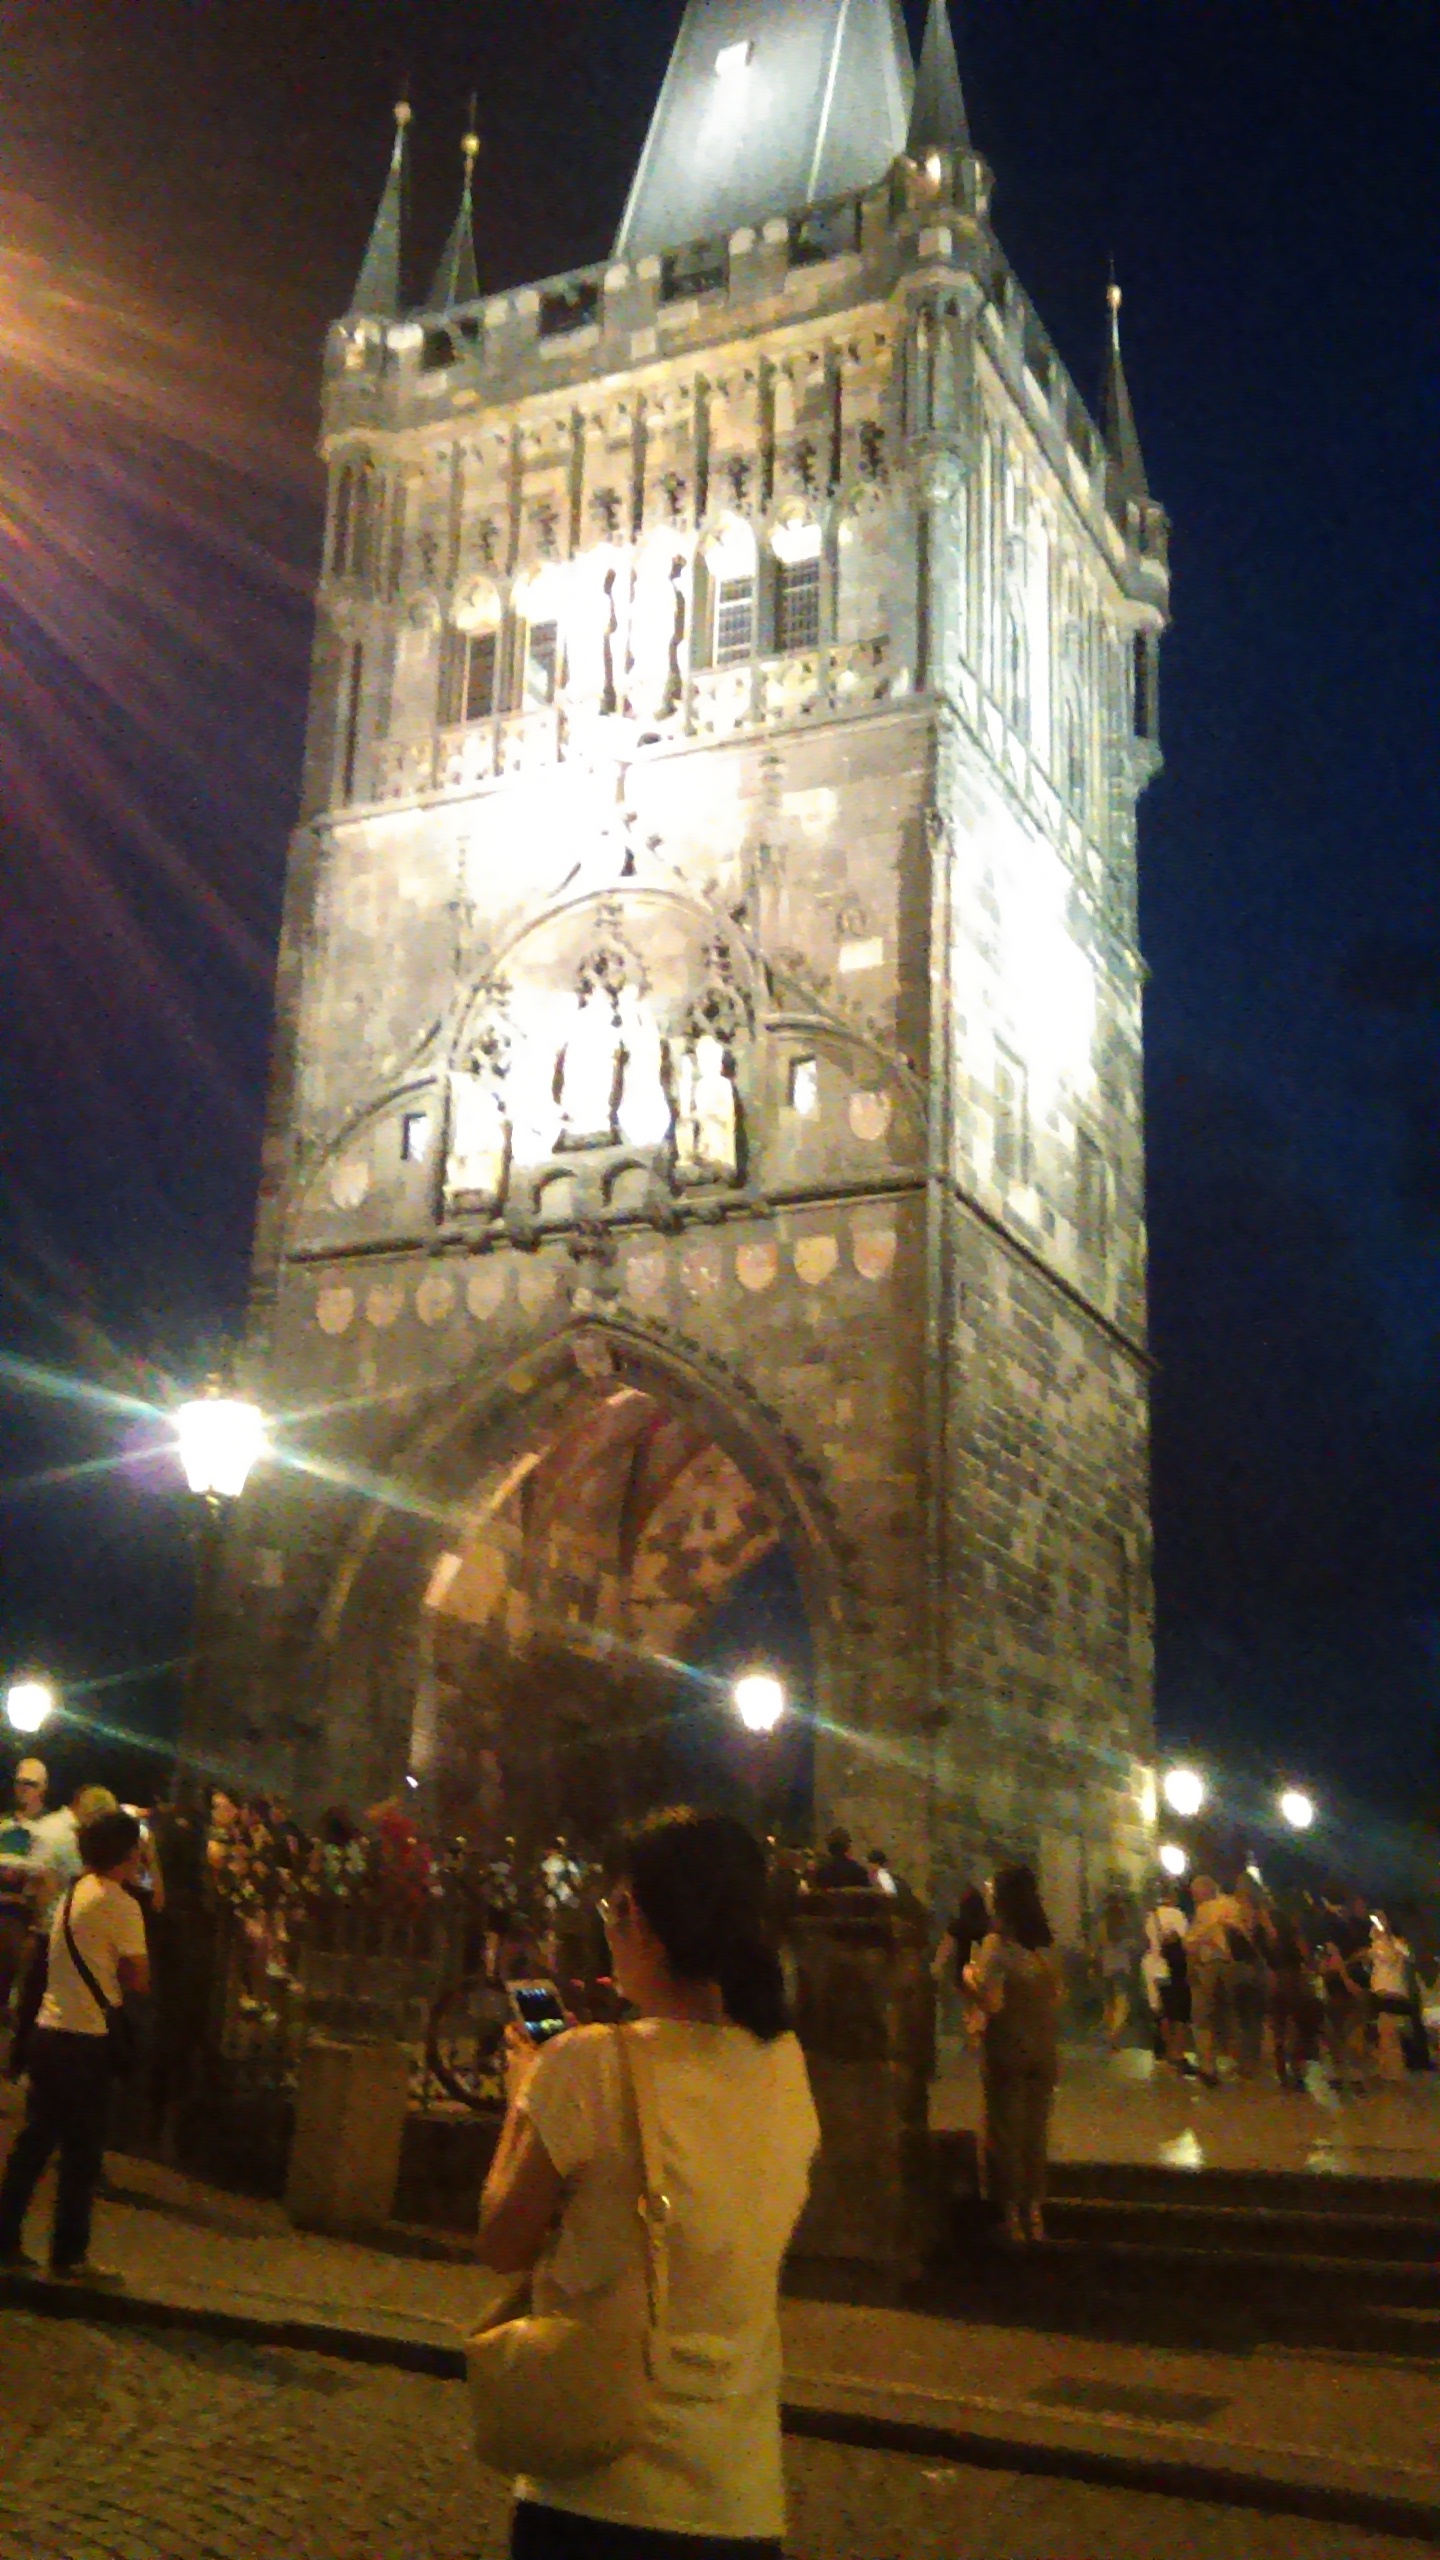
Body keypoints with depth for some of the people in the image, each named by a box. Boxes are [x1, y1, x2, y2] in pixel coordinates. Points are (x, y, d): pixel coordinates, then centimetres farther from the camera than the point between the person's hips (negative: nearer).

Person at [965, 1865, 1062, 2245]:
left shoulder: (997, 1944, -16)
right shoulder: (1046, 1944, 2)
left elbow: (993, 2003, -21)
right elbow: (1056, 1997, 10)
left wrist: (971, 1977, -5)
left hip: (1008, 2051, -5)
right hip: (1044, 2051, 5)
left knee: (1005, 2133, 7)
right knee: (1036, 2133, 15)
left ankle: (1012, 2214, 12)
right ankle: (1034, 2211, 21)